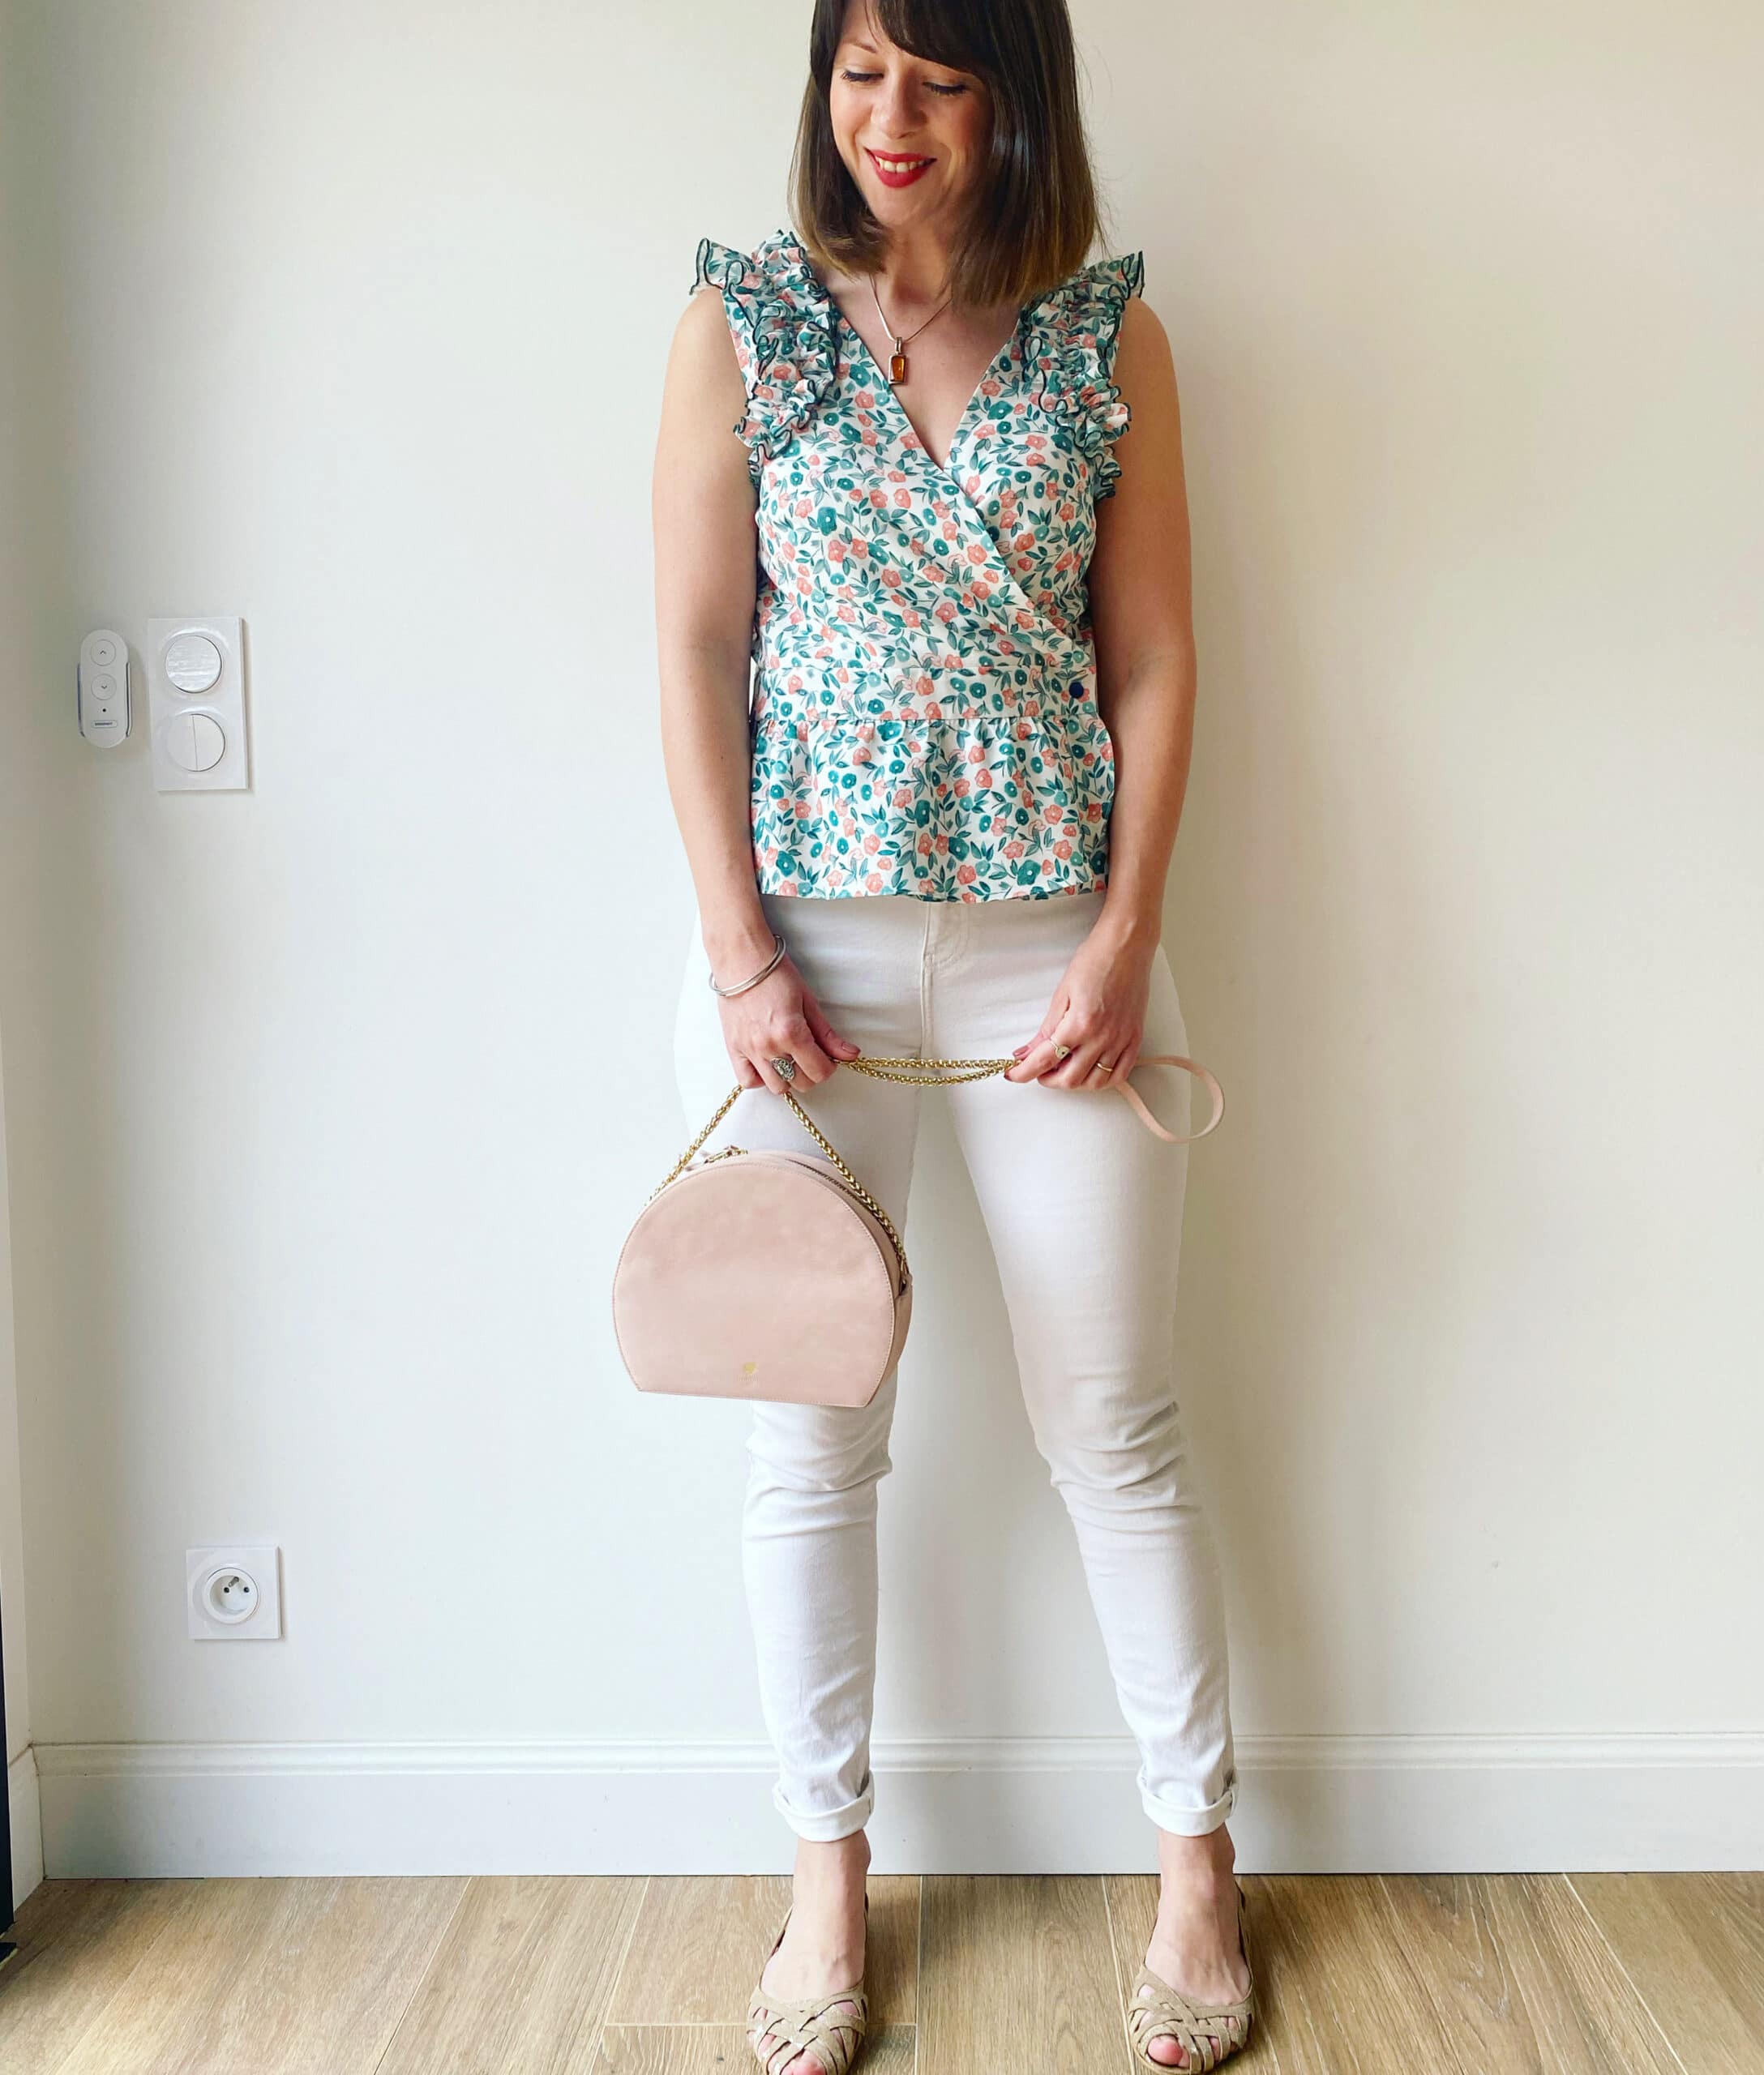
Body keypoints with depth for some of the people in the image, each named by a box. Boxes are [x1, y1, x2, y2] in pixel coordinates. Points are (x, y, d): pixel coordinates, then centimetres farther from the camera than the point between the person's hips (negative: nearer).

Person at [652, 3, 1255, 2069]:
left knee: (1114, 1425, 5)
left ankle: (1197, 1863, 24)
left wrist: (1126, 944, -5)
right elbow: (694, 646, -1)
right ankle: (828, 1879, 25)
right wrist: (738, 951, -7)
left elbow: (1152, 662, 3)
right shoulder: (741, 318, 3)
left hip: (1050, 943, 0)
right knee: (811, 1437, 7)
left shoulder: (1108, 337, 4)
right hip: (804, 937, 1)